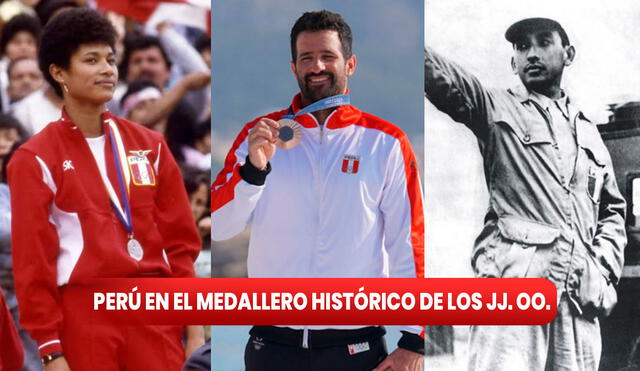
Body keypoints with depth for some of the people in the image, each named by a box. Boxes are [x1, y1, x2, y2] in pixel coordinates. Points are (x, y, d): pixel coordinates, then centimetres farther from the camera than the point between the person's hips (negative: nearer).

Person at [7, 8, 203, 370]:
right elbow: (32, 261, -3)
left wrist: (195, 326, 4)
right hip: (83, 313, -3)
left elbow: (181, 241, 11)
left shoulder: (149, 145, 11)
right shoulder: (36, 159, -1)